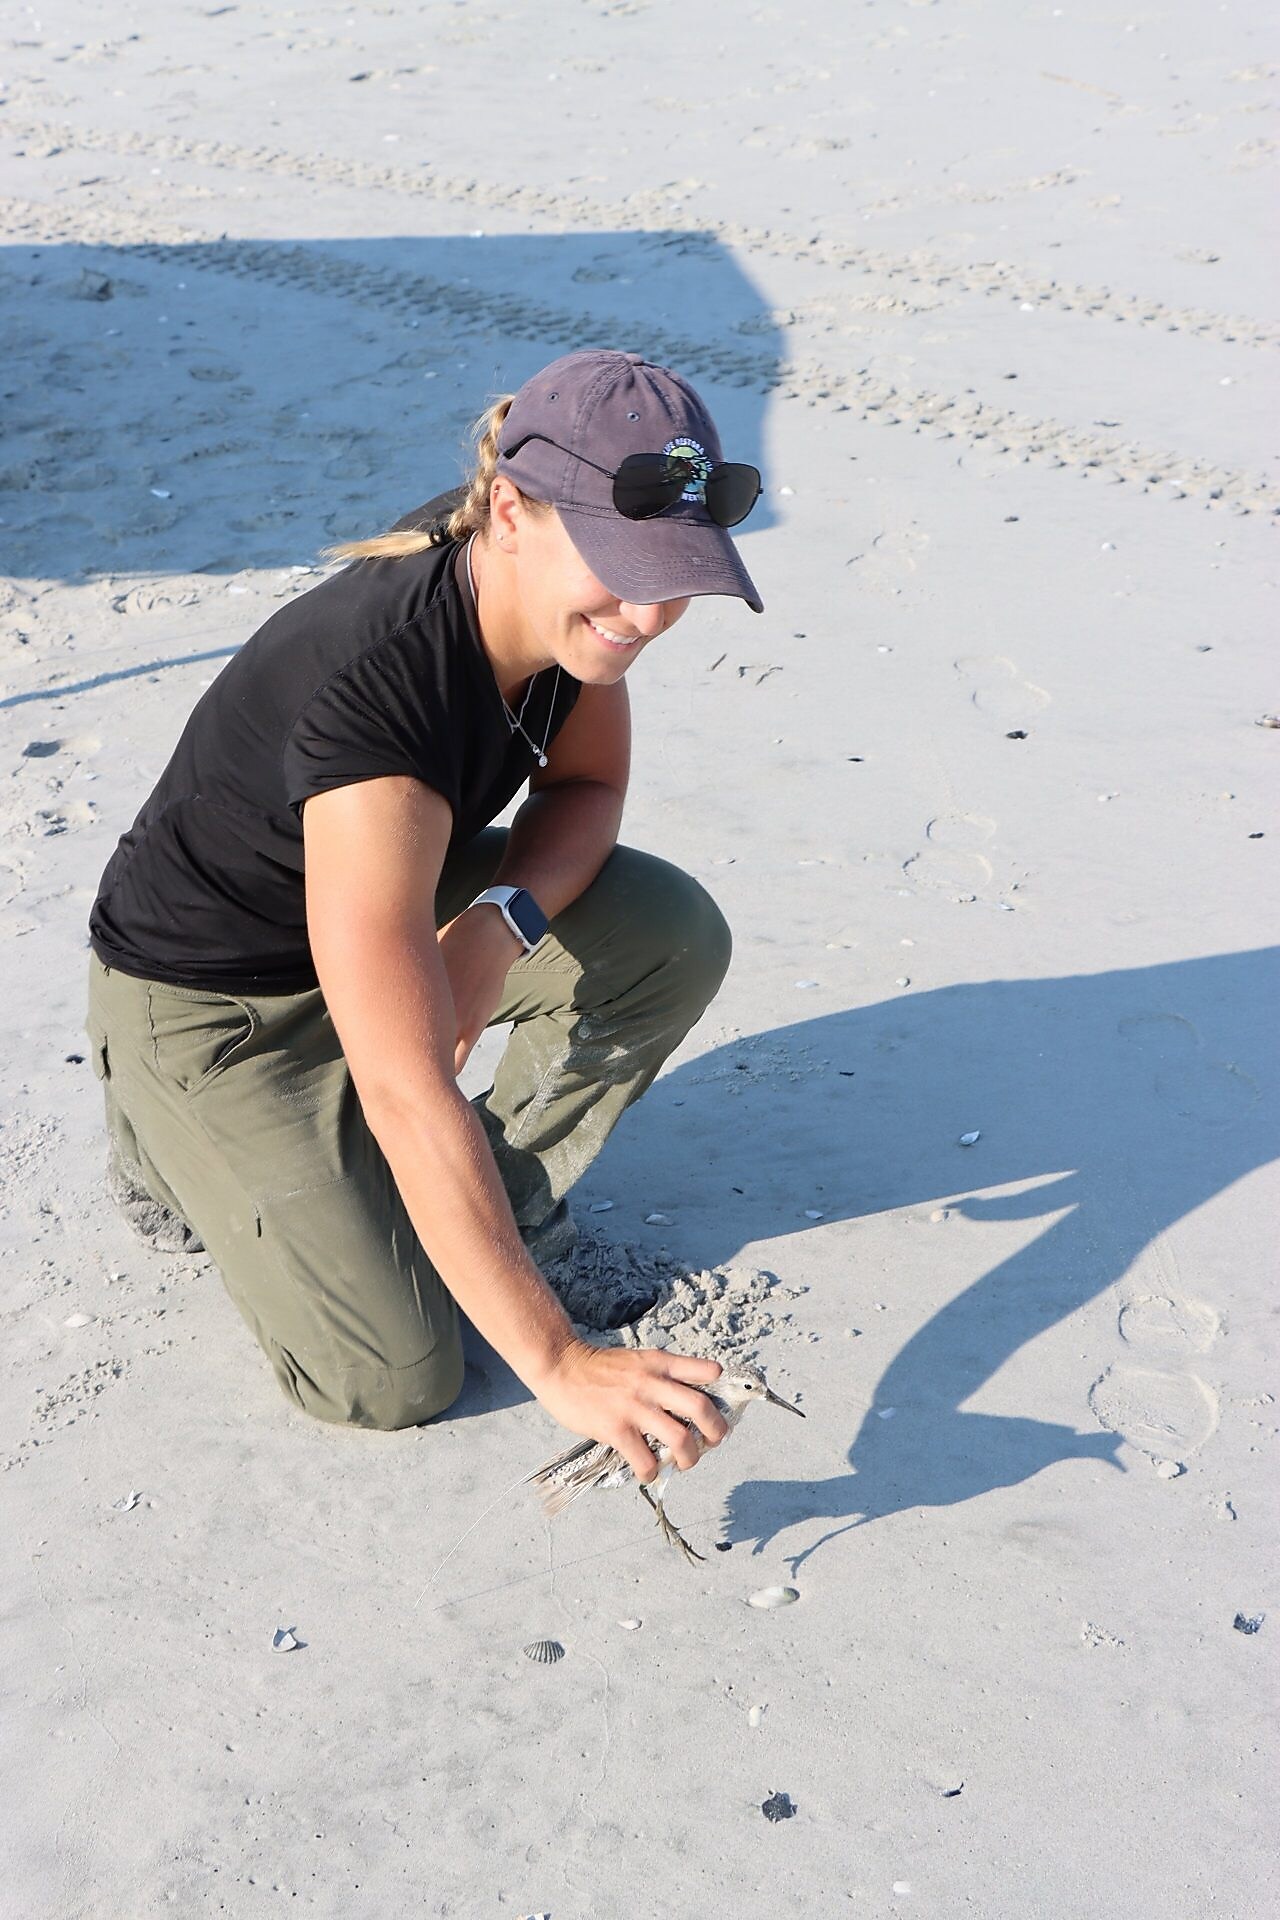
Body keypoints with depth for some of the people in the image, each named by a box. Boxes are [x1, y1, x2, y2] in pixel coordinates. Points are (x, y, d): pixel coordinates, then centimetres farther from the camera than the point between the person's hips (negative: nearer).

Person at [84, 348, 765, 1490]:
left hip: (399, 899, 7)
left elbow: (588, 784, 0)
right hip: (210, 997, -6)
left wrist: (500, 921, -23)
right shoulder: (377, 696, -41)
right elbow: (408, 1097, -42)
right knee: (392, 1379, -12)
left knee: (676, 938, -16)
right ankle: (186, 1149, 12)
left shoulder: (568, 592, -18)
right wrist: (557, 1363, -41)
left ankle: (511, 1186, 6)